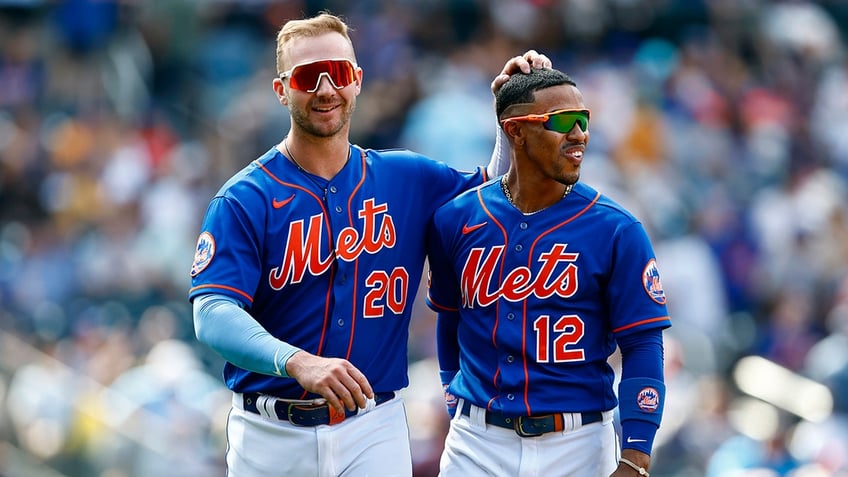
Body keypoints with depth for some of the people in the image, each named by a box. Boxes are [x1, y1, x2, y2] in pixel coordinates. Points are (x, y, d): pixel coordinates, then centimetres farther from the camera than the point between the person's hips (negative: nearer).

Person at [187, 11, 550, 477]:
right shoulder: (244, 200, -5)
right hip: (271, 435, -2)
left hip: (373, 430, 2)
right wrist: (298, 363, -34)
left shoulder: (405, 180, 8)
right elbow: (213, 315, -16)